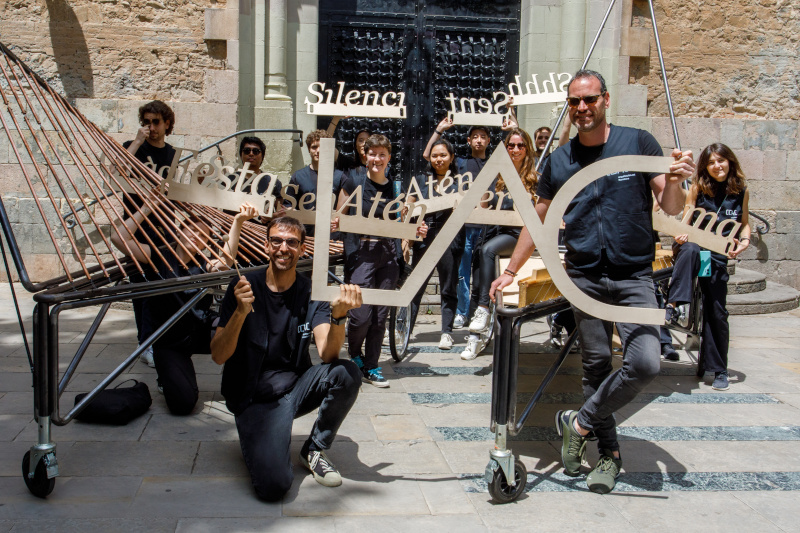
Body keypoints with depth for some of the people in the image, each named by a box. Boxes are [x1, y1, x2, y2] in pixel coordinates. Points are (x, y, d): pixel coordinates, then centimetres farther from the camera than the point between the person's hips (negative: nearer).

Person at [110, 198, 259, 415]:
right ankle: (168, 378, 20)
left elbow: (226, 259, -26)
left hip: (198, 335, 2)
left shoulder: (203, 265, -1)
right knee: (183, 404, -16)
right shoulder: (160, 258, -5)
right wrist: (146, 209, -17)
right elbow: (119, 238, -17)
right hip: (168, 344, -2)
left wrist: (238, 222, -40)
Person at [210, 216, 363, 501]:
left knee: (347, 373, -28)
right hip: (253, 396, -3)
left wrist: (338, 315, -36)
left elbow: (327, 353, -17)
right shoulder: (243, 287, -7)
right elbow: (218, 356, -14)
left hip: (297, 386, 3)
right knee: (273, 485, -25)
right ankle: (261, 438, 11)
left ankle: (314, 449, -2)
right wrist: (240, 312, -30)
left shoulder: (311, 293, -2)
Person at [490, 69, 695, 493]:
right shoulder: (559, 160, 7)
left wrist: (674, 180, -25)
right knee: (596, 364, 5)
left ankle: (579, 423, 3)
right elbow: (539, 219, 15)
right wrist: (510, 271, 15)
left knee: (645, 364, -17)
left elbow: (670, 208, -2)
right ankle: (609, 453, 20)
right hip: (584, 277, 2)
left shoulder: (638, 143, 0)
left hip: (633, 276, -2)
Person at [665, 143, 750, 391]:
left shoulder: (741, 190, 7)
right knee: (690, 250, -41)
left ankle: (718, 369, 13)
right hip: (694, 244, -2)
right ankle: (672, 305, -47)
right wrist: (681, 233, -19)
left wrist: (744, 241, -4)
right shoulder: (698, 188, 2)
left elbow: (744, 223, 16)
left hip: (718, 254, 2)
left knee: (716, 311, 1)